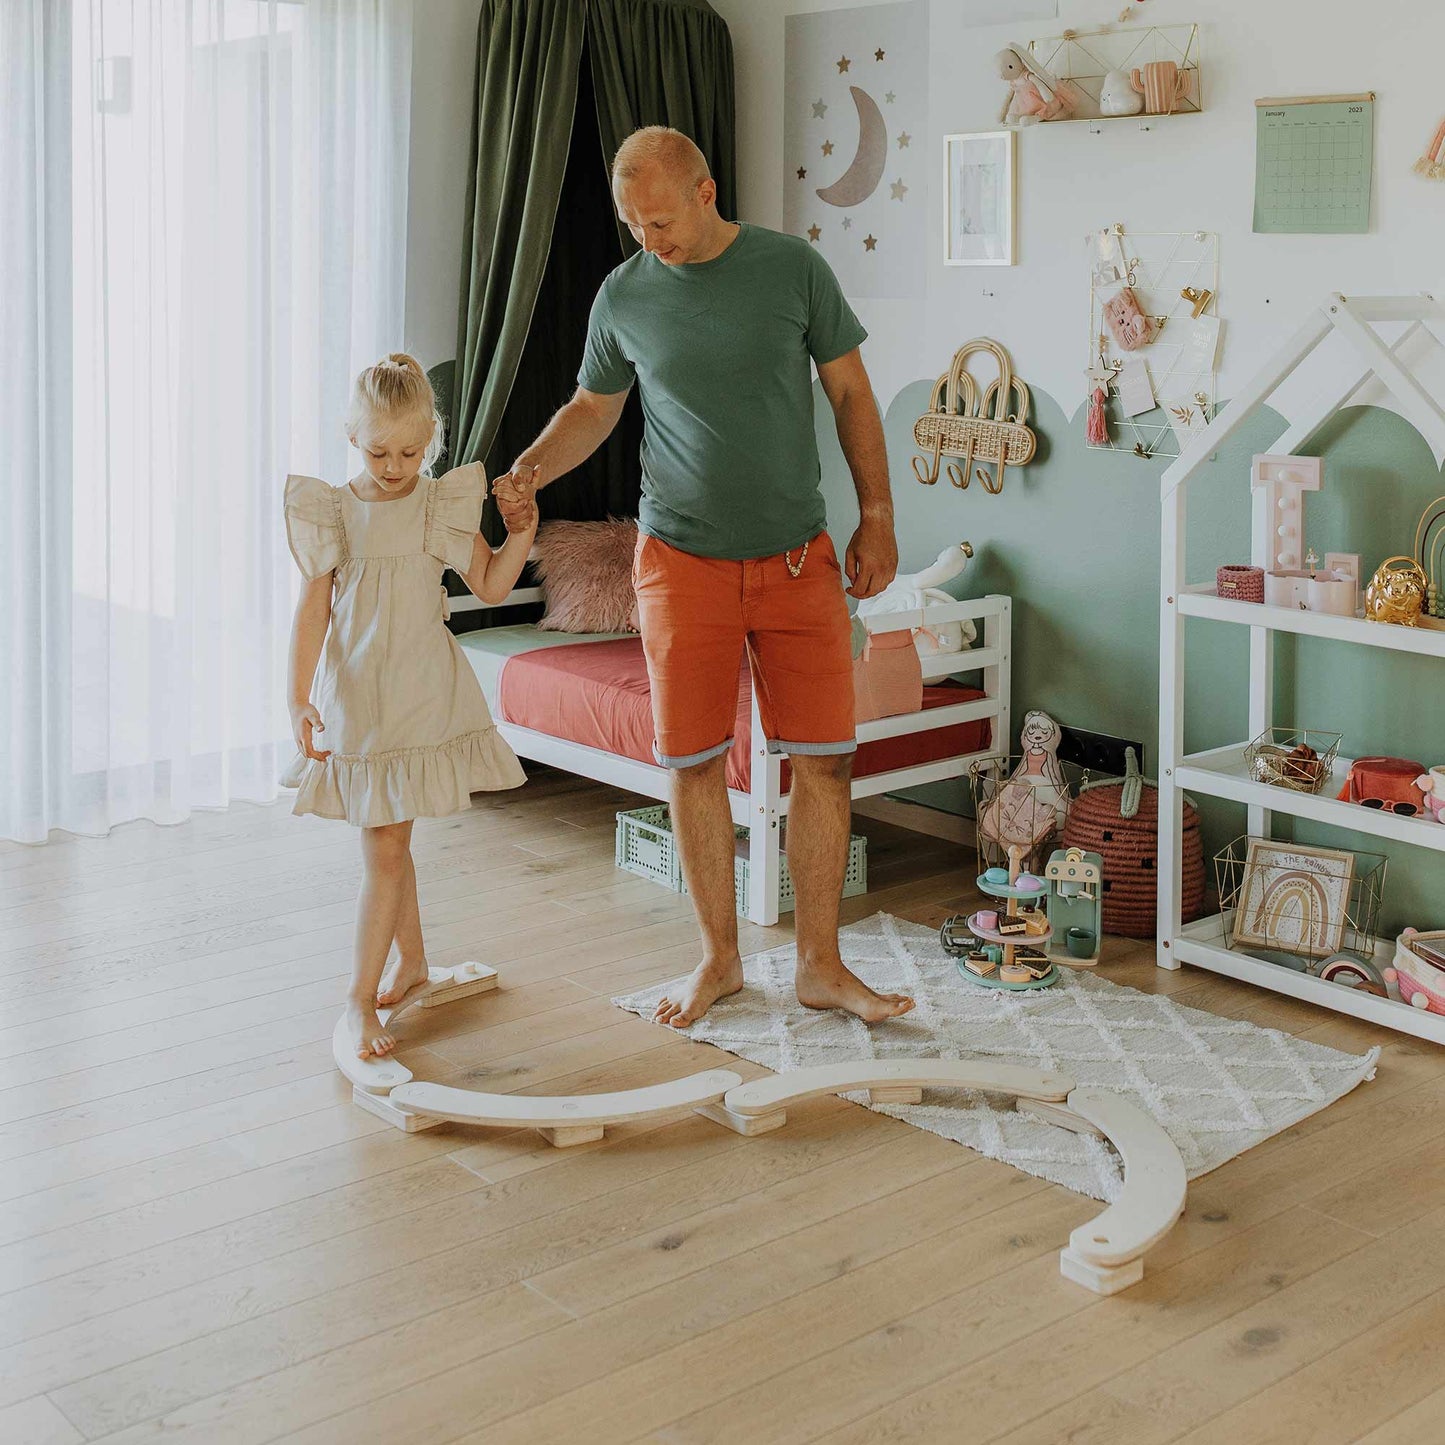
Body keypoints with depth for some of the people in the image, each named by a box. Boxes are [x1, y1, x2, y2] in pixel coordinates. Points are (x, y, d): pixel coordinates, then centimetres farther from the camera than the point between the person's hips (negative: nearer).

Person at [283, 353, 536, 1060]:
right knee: (386, 845, 11)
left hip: (422, 693, -1)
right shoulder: (332, 511, -3)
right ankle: (411, 960, 31)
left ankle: (360, 998, 1)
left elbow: (490, 585, 4)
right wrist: (299, 699, -9)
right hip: (354, 693, 1)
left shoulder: (443, 504, -1)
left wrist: (520, 534, -12)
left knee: (385, 847, -3)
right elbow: (312, 609, -3)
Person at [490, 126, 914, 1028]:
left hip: (798, 557, 0)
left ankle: (821, 965, 11)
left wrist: (877, 516, 2)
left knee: (824, 758, -1)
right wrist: (529, 472, -4)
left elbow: (850, 392, 6)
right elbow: (594, 407, 15)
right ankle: (721, 959, 18)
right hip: (682, 560, 1)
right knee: (695, 764, 2)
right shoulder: (624, 296, 2)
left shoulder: (794, 269, -1)